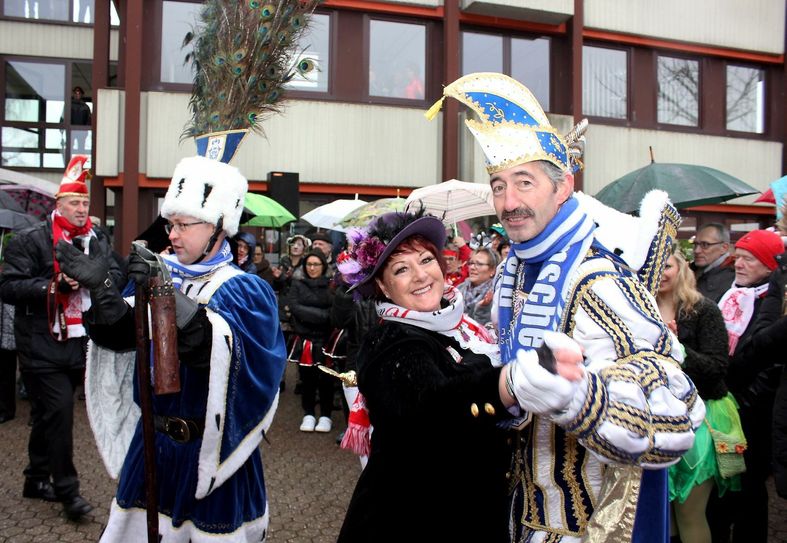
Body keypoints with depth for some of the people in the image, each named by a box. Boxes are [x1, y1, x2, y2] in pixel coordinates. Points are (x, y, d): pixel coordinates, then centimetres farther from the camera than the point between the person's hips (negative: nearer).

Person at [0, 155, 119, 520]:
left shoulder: (96, 241, 10)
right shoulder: (30, 240, -7)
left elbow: (115, 278, 5)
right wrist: (54, 286, -23)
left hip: (79, 343, 6)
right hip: (42, 346, -6)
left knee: (48, 414, 17)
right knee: (60, 411, -9)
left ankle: (37, 479, 32)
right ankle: (67, 490, 3)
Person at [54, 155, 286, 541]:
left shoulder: (242, 290, -11)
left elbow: (217, 346, -29)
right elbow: (122, 335, -4)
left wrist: (167, 295, -39)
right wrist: (99, 287, -19)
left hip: (210, 447, -5)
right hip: (154, 441, 5)